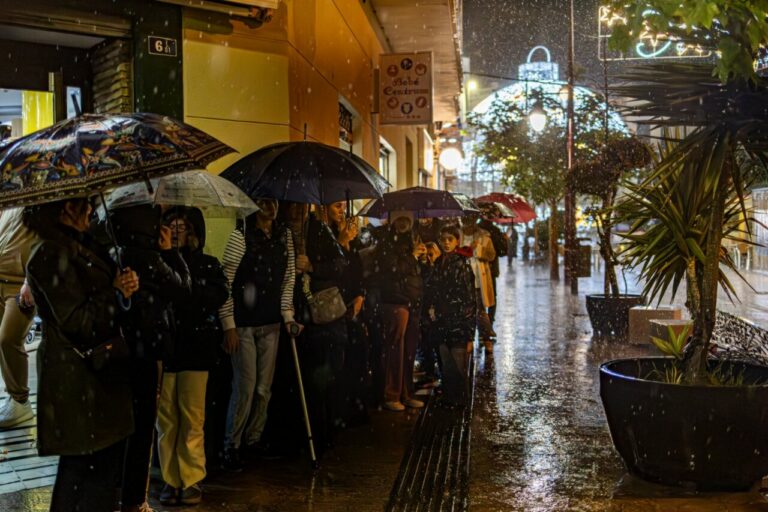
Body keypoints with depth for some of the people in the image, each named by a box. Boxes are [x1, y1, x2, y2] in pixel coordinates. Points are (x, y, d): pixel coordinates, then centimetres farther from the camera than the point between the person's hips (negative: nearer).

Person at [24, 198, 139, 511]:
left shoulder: (77, 248, 14)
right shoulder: (53, 255, -15)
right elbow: (77, 322, -18)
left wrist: (123, 285, 1)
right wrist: (116, 292, -13)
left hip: (97, 372, 10)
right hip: (79, 378, -10)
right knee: (88, 466, -4)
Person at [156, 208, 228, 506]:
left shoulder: (208, 264, 8)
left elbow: (220, 295, -9)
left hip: (195, 347, 0)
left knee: (192, 417, 3)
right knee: (166, 417, 5)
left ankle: (192, 480, 12)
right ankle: (170, 479, 15)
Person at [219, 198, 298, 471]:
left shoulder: (285, 235, 6)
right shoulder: (241, 235, -11)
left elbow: (289, 277, 10)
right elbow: (225, 281, -11)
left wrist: (287, 315, 2)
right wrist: (228, 325, -13)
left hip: (271, 323, 5)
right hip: (243, 323, -5)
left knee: (264, 387, 10)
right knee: (245, 386, -3)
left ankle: (253, 439, 25)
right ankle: (231, 446, 11)